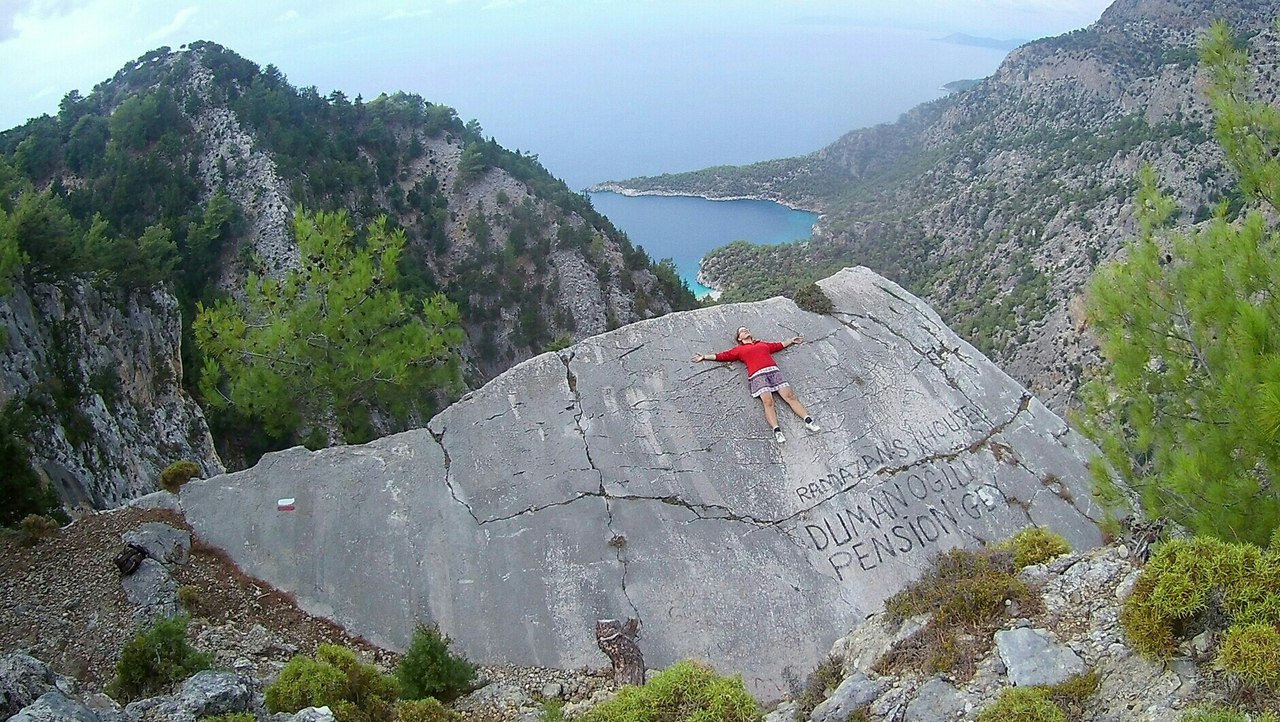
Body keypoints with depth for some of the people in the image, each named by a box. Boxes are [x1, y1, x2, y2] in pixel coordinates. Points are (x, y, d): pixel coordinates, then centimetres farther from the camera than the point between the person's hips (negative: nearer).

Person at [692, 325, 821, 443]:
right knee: (768, 402, -23)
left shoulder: (763, 344, 30)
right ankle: (777, 430, -36)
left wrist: (791, 340, 47)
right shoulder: (739, 349, 22)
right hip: (758, 375, -3)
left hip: (774, 371, 3)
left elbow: (779, 345, 41)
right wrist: (705, 357, 17)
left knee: (790, 396, -13)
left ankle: (808, 420, -21)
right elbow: (722, 355, 20)